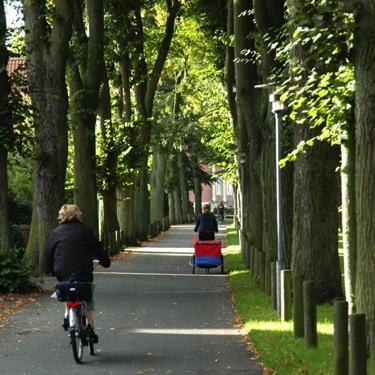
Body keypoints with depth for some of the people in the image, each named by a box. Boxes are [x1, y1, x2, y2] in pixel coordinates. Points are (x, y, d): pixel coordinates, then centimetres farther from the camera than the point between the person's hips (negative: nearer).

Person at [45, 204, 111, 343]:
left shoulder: (56, 232, 8)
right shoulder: (85, 231, 4)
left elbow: (49, 252, 10)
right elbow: (97, 249, 9)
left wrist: (50, 270, 22)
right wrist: (106, 261, 25)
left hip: (62, 273, 2)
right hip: (83, 272, -2)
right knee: (88, 297, 16)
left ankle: (67, 315, 11)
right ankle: (90, 326, 4)